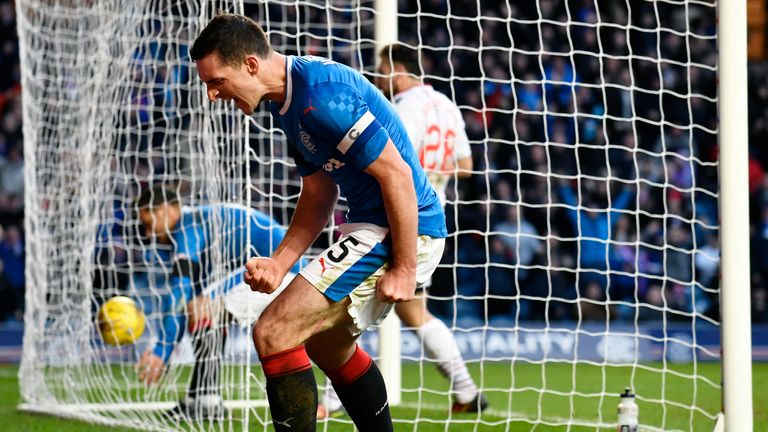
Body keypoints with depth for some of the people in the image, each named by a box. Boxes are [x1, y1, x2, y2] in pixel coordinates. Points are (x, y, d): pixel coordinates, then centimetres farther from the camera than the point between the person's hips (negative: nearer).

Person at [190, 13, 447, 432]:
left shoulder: (321, 95, -23)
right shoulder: (288, 102, 9)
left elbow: (397, 174, -24)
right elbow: (319, 193, 17)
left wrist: (404, 269, -20)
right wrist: (278, 263, 5)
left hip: (402, 230, -11)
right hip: (371, 225, 11)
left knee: (272, 332, -15)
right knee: (327, 344, 27)